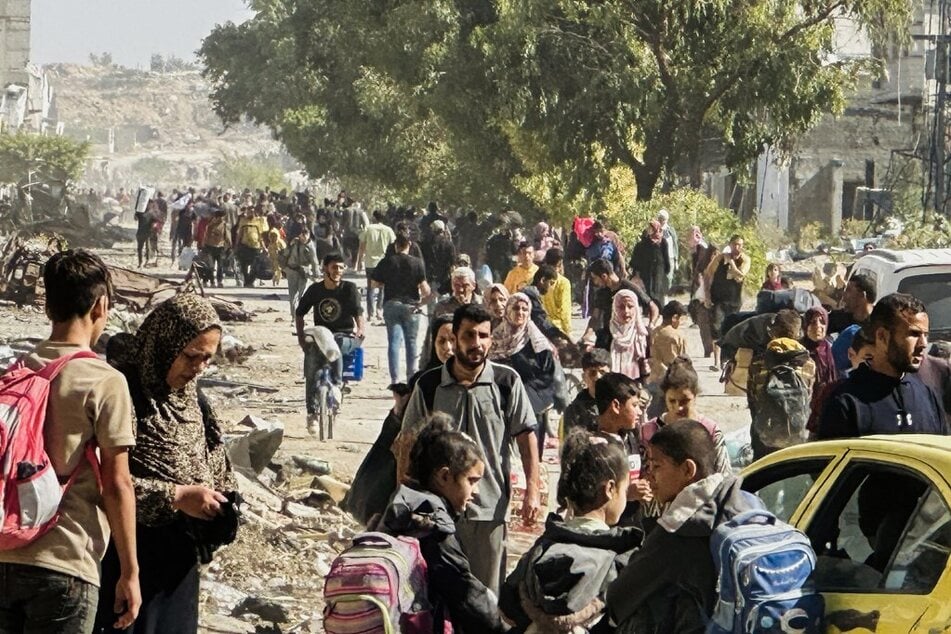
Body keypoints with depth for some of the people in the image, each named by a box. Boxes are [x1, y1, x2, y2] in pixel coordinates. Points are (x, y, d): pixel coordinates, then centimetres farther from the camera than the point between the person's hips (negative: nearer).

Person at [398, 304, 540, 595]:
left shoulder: (506, 382, -3)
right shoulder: (429, 385, -1)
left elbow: (526, 437, 1)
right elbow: (408, 444, 4)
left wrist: (532, 490, -6)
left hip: (490, 507, -1)